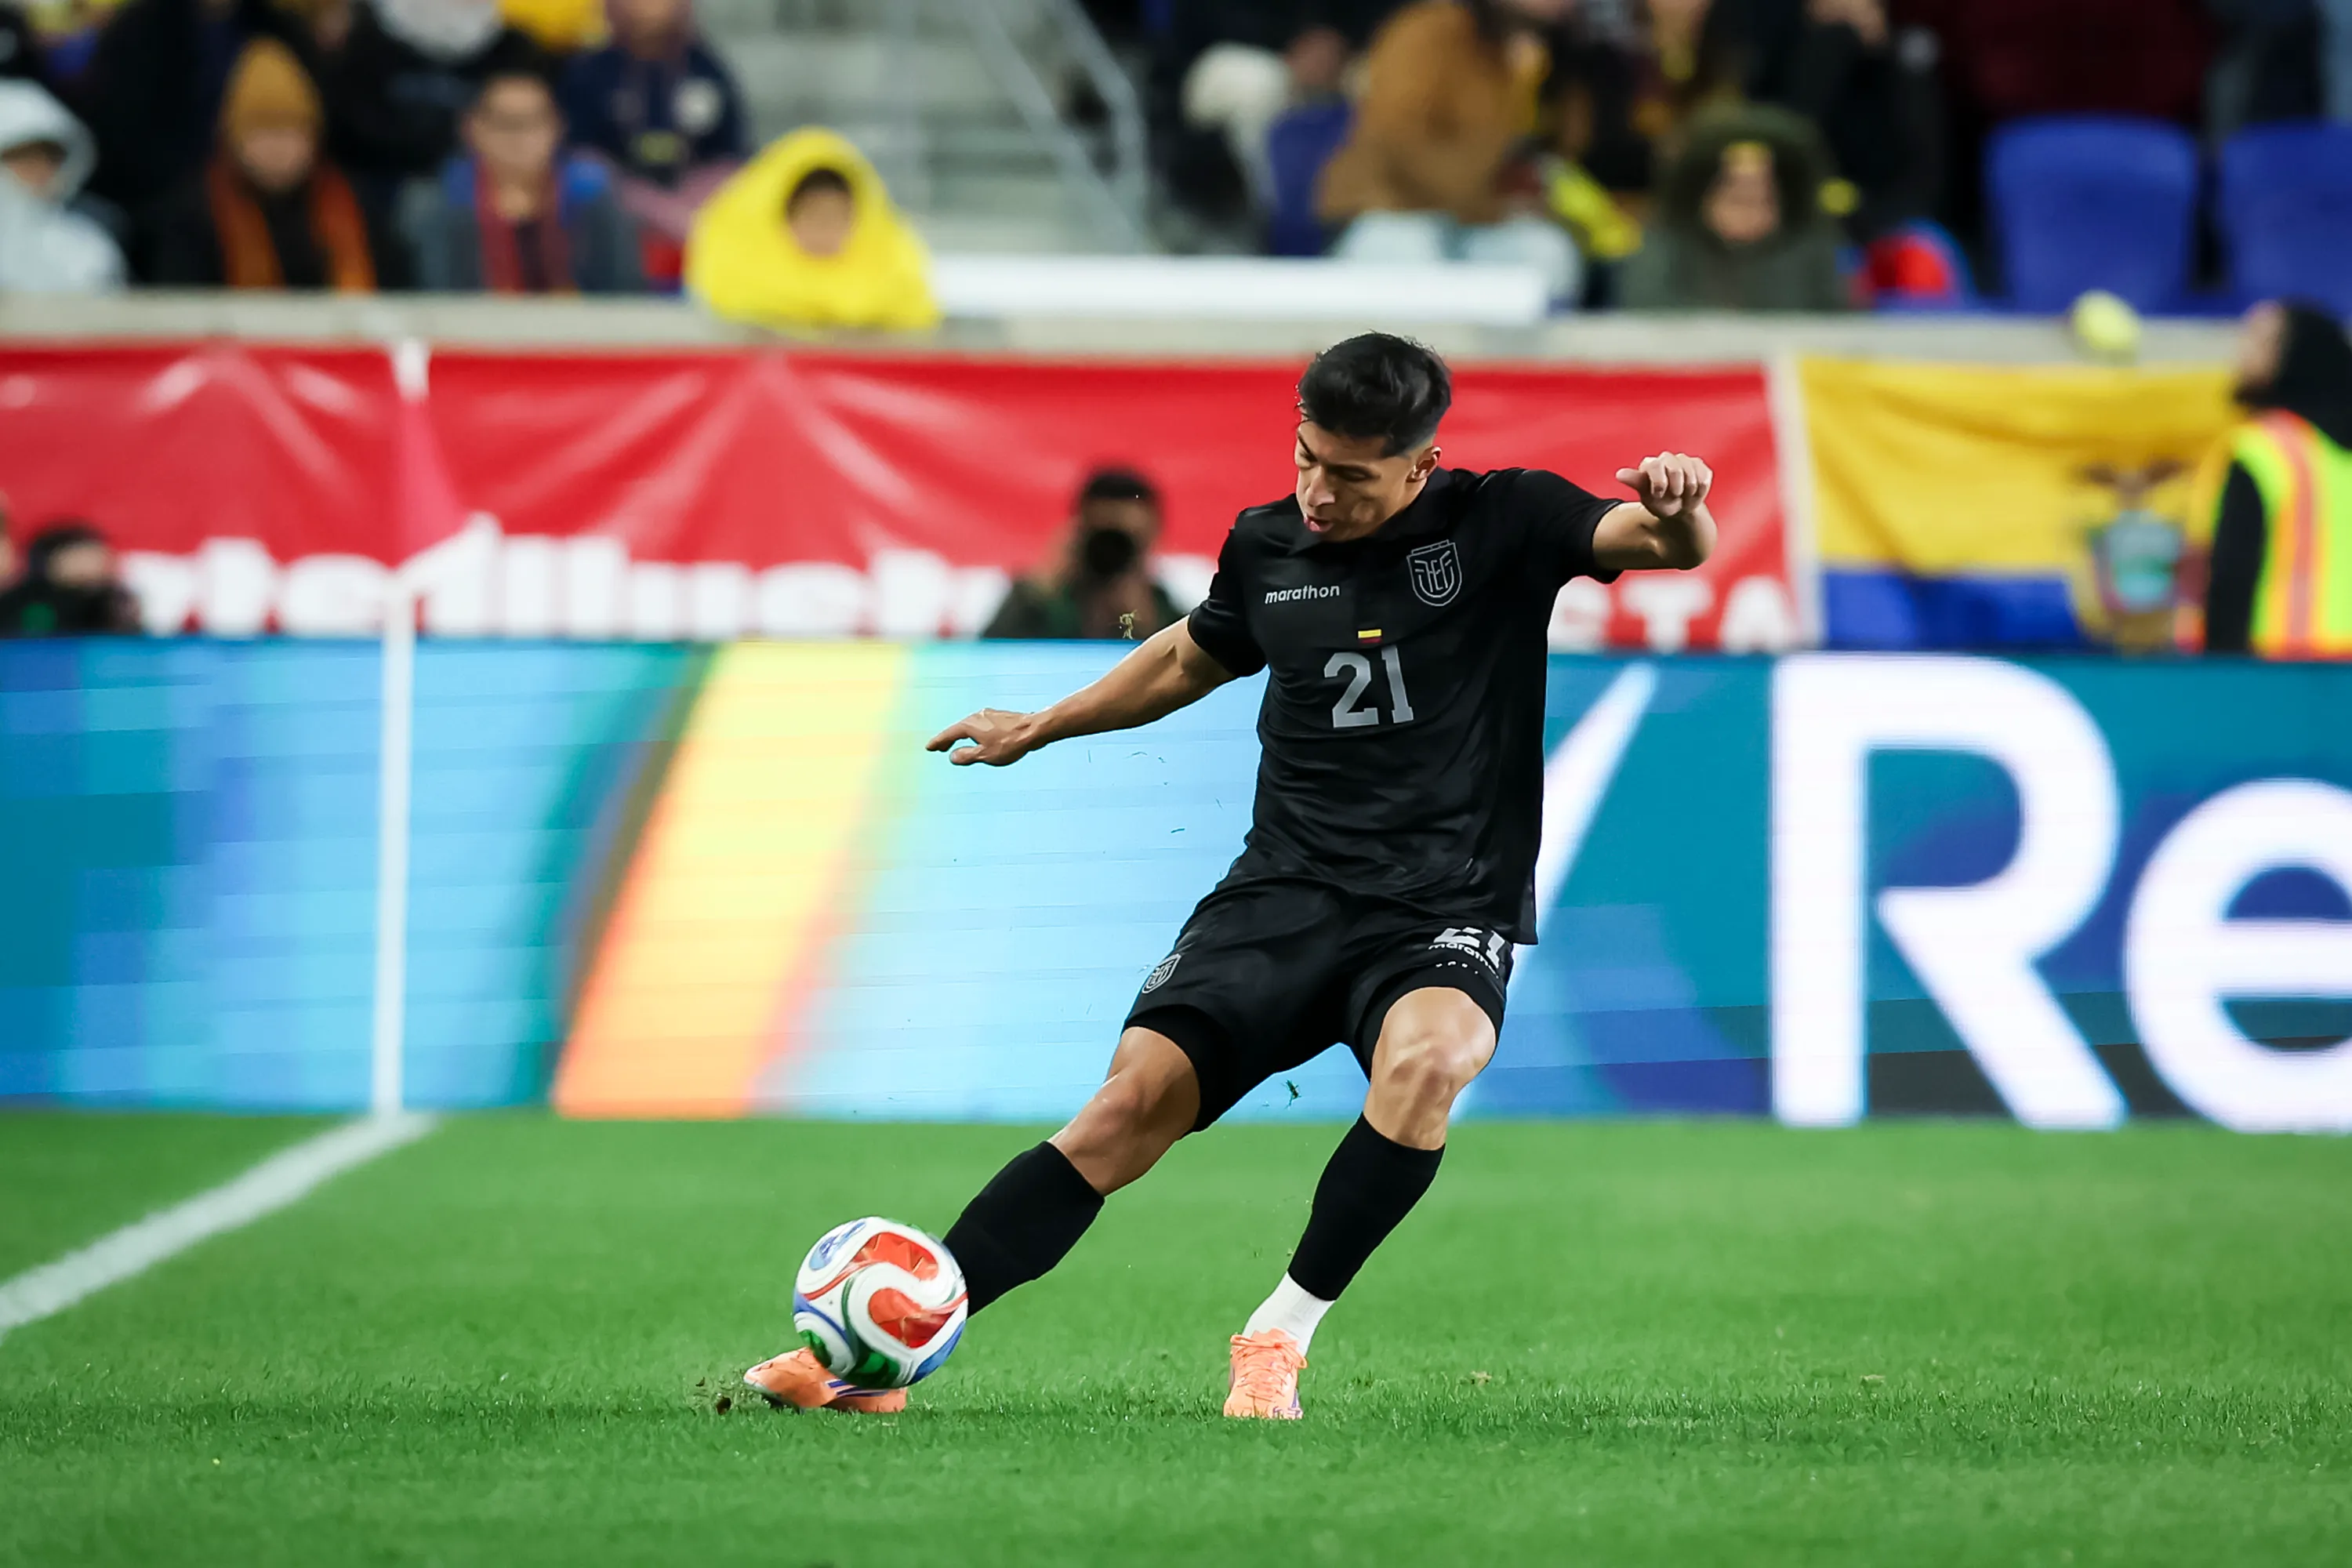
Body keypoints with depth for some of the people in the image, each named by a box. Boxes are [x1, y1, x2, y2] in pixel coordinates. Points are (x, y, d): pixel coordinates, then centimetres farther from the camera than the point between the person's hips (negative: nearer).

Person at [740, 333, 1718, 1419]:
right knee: (1137, 1096, -14)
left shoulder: (1500, 522, -3)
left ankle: (1280, 1337, -21)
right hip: (1283, 892, 3)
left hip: (1444, 914, -3)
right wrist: (1041, 727, 37)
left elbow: (1673, 546, -14)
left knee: (1428, 1058, -36)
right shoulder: (1267, 546, 8)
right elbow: (1191, 657, 28)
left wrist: (1675, 509, -38)